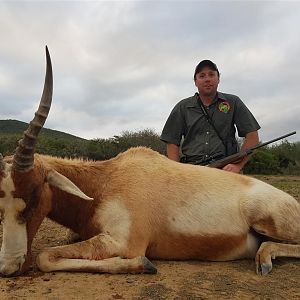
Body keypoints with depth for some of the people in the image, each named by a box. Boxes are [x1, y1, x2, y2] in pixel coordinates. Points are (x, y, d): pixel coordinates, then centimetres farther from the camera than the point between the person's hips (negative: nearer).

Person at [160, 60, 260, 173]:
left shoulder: (233, 103, 16)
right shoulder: (182, 107, 15)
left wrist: (238, 165, 0)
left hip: (225, 169, 0)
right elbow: (172, 142, 12)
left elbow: (252, 135, 12)